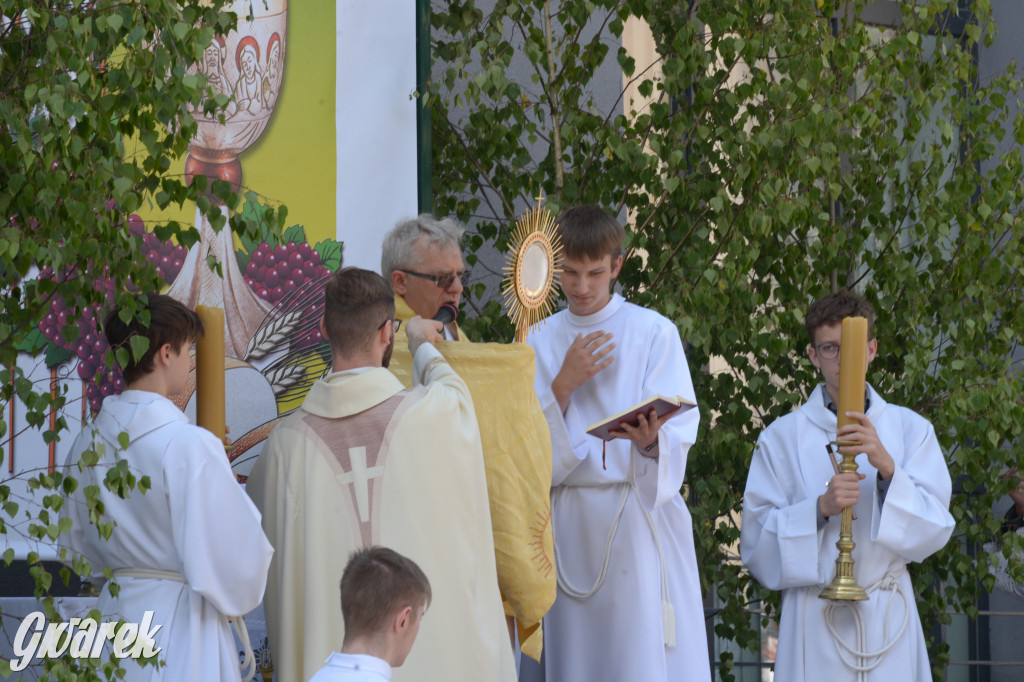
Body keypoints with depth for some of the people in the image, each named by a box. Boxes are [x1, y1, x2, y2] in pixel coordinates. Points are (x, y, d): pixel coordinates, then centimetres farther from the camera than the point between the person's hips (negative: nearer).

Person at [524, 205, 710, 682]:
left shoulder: (654, 333, 3)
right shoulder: (539, 342, 12)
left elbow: (680, 430, -6)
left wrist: (651, 441, -28)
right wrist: (563, 384, -8)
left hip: (642, 512, -3)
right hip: (570, 525, 3)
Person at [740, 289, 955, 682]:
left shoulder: (909, 429, 8)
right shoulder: (783, 437, 5)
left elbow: (934, 530, -1)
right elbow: (757, 543, -1)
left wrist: (886, 466, -16)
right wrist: (820, 509, -16)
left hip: (888, 618, 1)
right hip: (814, 617, -1)